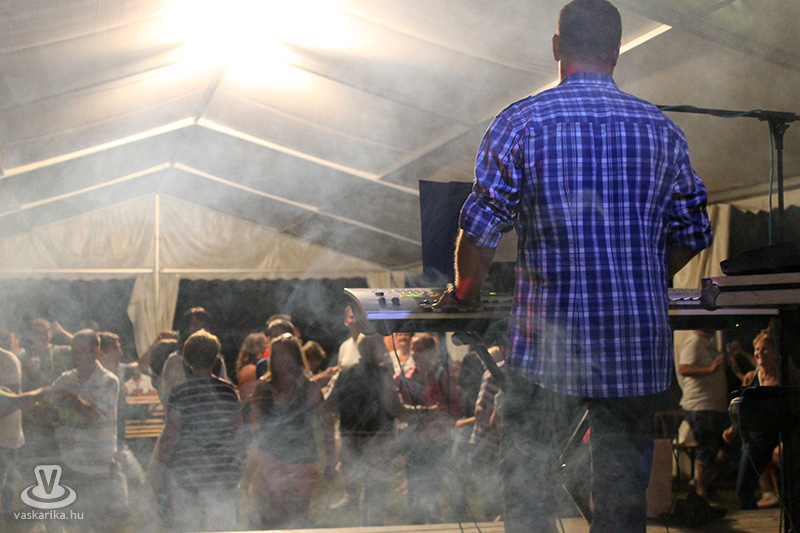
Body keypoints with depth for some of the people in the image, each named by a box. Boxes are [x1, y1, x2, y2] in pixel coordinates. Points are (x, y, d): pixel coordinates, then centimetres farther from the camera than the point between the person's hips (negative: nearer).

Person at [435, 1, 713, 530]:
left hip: (548, 347, -2)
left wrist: (466, 291, 13)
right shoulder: (662, 130, 6)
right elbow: (692, 233, 12)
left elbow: (481, 225, -5)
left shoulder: (520, 123, -4)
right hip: (639, 348, 3)